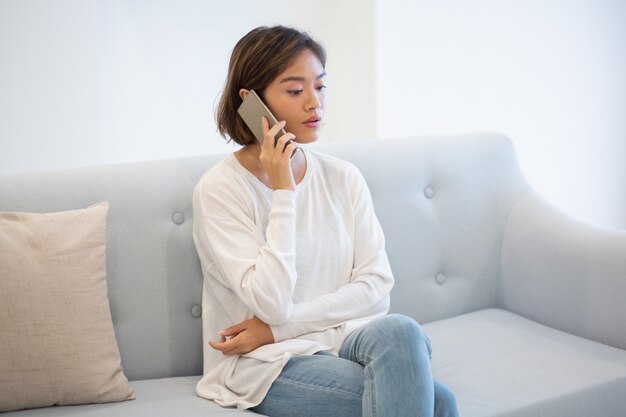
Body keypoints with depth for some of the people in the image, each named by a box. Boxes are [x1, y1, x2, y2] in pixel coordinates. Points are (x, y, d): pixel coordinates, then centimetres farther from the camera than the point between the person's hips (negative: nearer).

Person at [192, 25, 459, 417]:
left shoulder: (344, 177, 6)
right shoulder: (220, 189, -8)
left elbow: (375, 287, -1)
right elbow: (272, 303, -17)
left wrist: (278, 328, -11)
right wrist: (283, 190, -17)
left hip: (345, 340, 5)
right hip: (267, 366, -5)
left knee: (399, 331, -32)